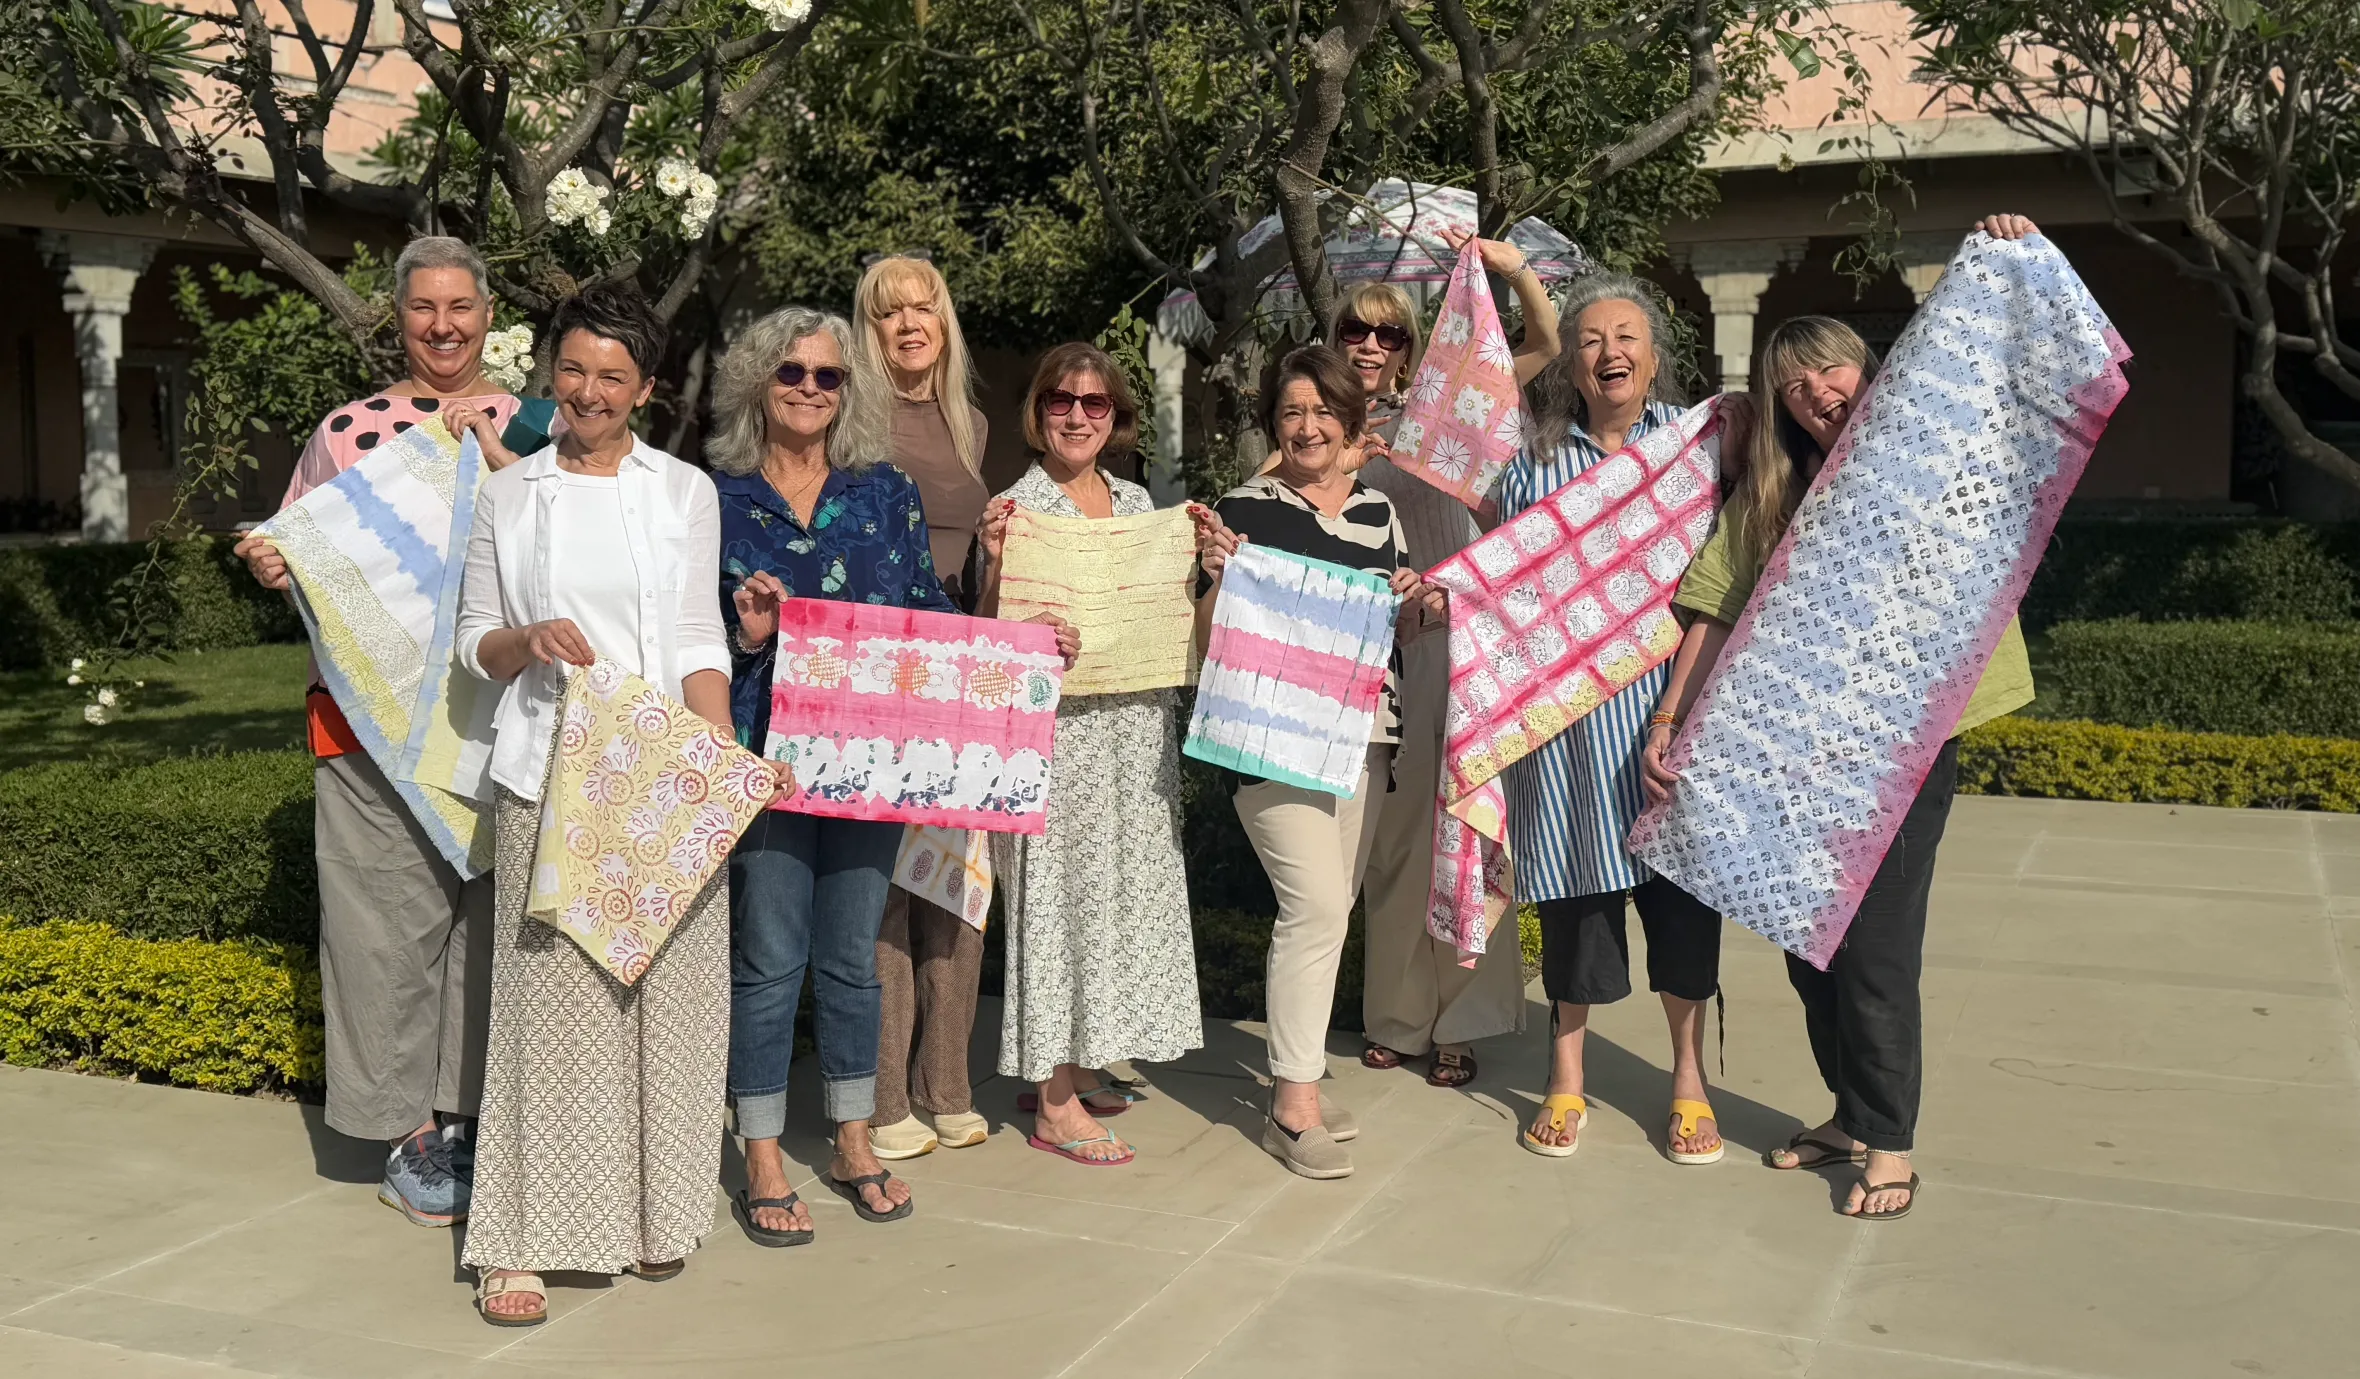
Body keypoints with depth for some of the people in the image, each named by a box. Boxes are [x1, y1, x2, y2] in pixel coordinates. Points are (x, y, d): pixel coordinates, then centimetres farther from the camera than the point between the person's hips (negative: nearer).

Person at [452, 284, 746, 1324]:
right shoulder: (508, 494, 10)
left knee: (665, 995, 2)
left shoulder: (684, 491, 8)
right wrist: (528, 641, -10)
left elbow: (698, 644, 4)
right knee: (548, 993, -3)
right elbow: (475, 644, 12)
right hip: (549, 774, 0)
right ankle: (519, 1240, 4)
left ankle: (651, 1214, 17)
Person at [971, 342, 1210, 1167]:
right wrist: (996, 563, -24)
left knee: (1121, 886, 11)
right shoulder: (1018, 508, -5)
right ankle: (1055, 1104, 6)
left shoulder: (1139, 504, 12)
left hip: (1137, 729, 6)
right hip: (1056, 728, -6)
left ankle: (1070, 1065, 27)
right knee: (1057, 889, -2)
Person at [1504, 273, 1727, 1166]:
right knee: (1576, 873, 5)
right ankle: (1566, 1076, 20)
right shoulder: (1535, 464, 8)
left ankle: (1688, 1076, 19)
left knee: (1679, 866, 3)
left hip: (1670, 689, 0)